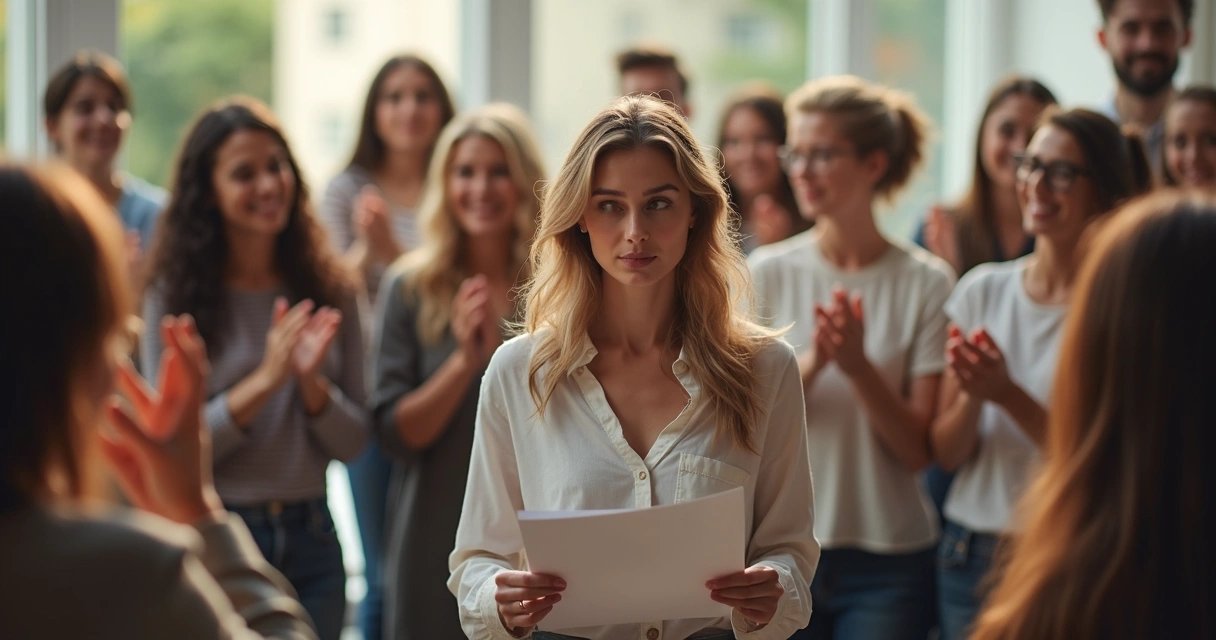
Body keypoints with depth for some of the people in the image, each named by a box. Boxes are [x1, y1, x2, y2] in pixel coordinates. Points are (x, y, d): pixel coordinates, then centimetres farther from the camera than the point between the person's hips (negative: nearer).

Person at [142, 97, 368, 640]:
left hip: (310, 538, 3)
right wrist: (266, 379, -20)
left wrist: (311, 381, -15)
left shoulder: (330, 290, 2)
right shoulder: (174, 295, -7)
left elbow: (352, 443, 3)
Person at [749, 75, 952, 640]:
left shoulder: (926, 282, -4)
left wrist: (858, 365, -21)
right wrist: (812, 363, -21)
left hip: (889, 557, -1)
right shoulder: (768, 272, 2)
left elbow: (919, 450, -5)